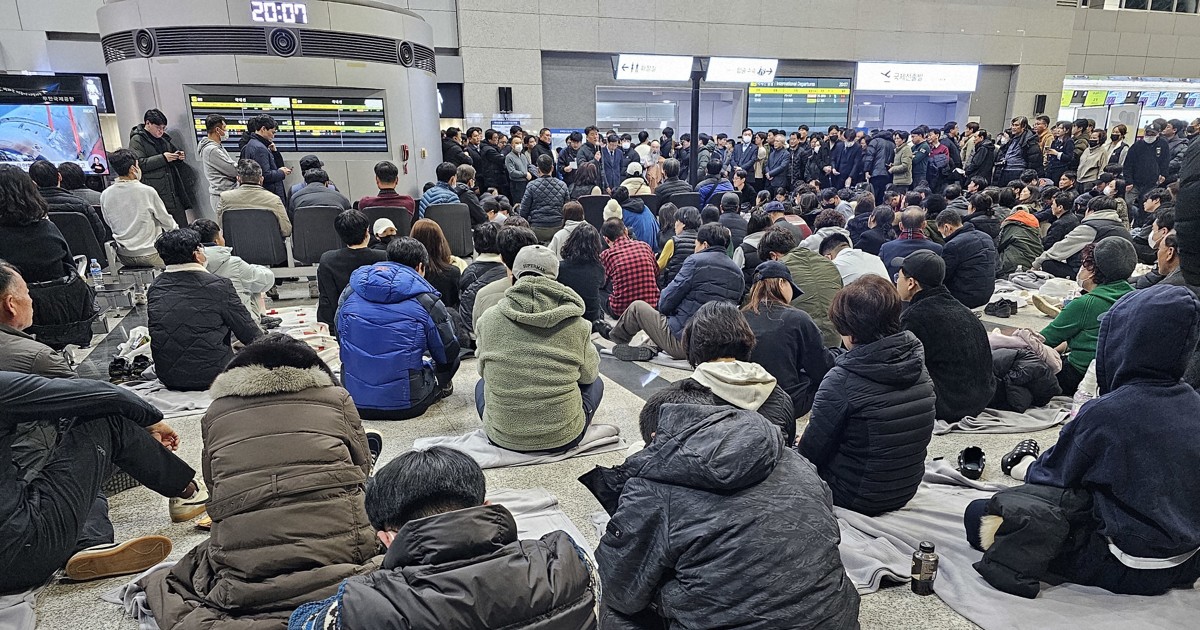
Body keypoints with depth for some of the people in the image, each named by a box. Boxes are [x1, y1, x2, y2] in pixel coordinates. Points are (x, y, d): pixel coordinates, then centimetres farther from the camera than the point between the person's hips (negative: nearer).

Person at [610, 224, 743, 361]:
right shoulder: (738, 273, 9)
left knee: (636, 307, 11)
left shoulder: (696, 261, -10)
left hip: (683, 342, -7)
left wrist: (662, 307, 15)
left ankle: (615, 337, 35)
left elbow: (665, 303, -10)